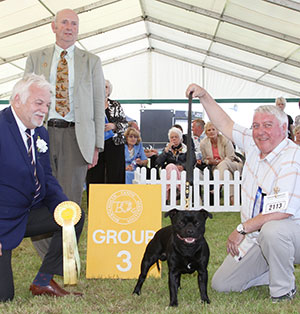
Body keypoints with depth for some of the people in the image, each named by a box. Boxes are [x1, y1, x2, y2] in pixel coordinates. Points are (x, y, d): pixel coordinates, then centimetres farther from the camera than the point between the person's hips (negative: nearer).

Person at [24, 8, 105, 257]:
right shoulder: (36, 58, 12)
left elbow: (98, 104, 7)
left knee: (71, 199, 0)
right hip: (42, 134, 1)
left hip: (76, 136, -1)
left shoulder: (91, 62, 10)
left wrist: (97, 145, 0)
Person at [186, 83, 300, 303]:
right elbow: (225, 124, 16)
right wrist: (204, 96, 9)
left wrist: (242, 229, -24)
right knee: (221, 284, 4)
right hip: (256, 236, 7)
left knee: (271, 229, -43)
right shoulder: (253, 145, 2)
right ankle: (278, 273, 22)